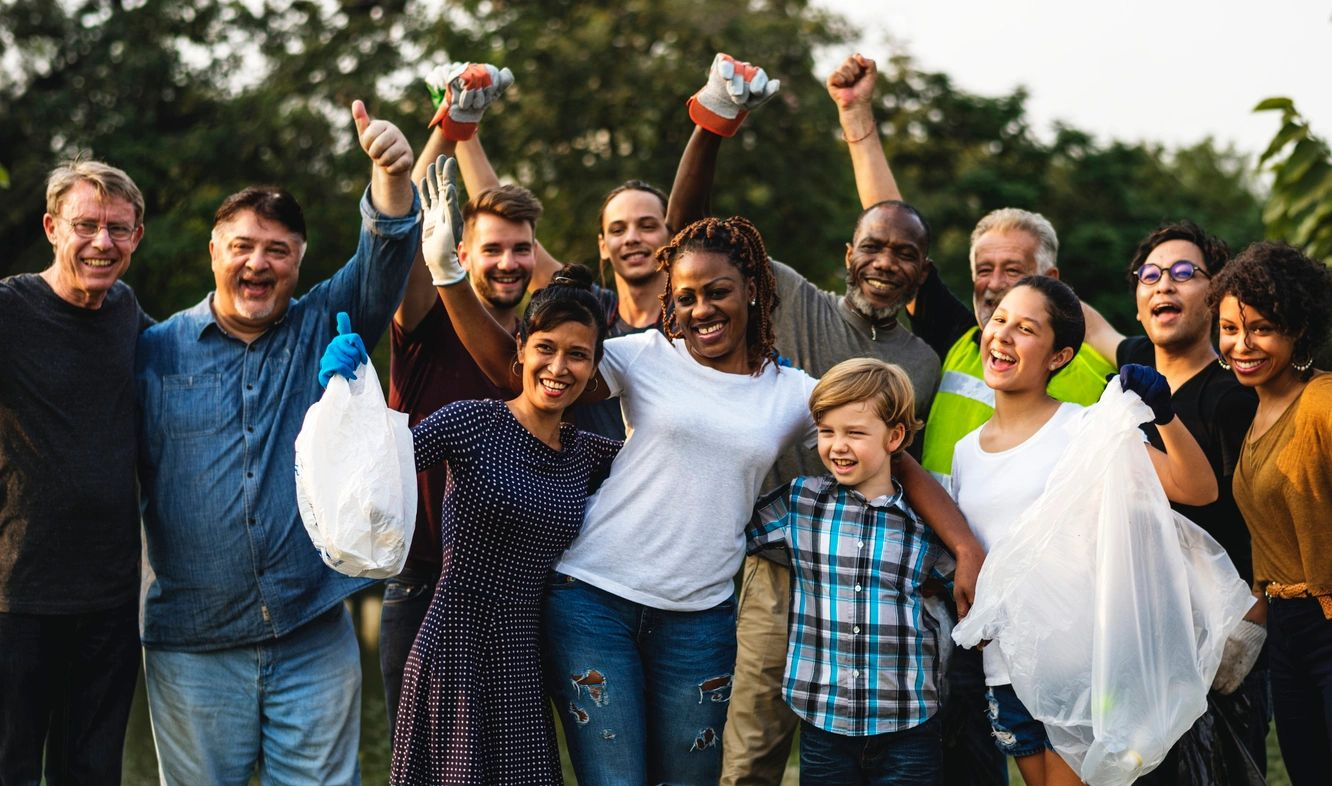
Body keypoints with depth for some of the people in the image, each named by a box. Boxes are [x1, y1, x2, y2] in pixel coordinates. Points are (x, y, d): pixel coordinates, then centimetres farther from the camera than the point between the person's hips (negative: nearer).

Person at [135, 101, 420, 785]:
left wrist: (393, 176, -28)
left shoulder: (323, 328, 6)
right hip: (193, 646, 0)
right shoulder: (157, 351, 4)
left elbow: (384, 260, -10)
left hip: (316, 636, 0)